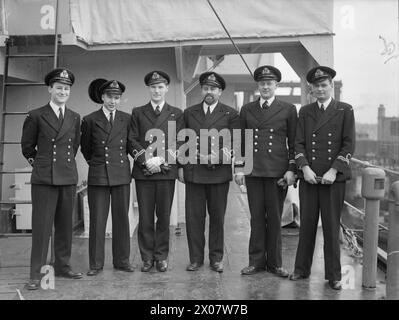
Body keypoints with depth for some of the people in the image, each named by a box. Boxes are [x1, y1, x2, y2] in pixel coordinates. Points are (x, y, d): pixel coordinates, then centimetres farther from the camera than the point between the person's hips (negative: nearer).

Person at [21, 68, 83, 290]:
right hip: (44, 178, -3)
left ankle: (63, 266, 22)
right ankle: (37, 273, 6)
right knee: (41, 226, -1)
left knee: (65, 225, 10)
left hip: (69, 178, 4)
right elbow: (27, 146, 10)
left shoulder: (75, 118, 10)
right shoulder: (36, 116, 0)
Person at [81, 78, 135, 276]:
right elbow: (85, 148, 15)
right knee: (97, 220, 2)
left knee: (122, 218, 7)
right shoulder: (90, 120, 3)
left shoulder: (126, 119, 8)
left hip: (122, 175, 2)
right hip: (98, 175, -1)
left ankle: (122, 260, 18)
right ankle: (96, 263, 13)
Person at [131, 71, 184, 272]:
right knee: (145, 217, 2)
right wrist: (146, 160, -10)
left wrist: (161, 160, -10)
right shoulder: (137, 113, 13)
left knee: (164, 216, 3)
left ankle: (161, 257, 14)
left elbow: (179, 143, 3)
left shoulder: (176, 114, 11)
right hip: (143, 172, 0)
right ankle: (147, 257, 12)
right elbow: (133, 141, 5)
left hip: (166, 171, 0)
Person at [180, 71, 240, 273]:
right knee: (193, 216, 2)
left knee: (217, 217, 6)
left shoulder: (230, 114, 5)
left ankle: (216, 258, 18)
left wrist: (216, 157, -13)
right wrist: (181, 166, 5)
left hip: (219, 172, -1)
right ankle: (196, 258, 14)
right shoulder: (189, 113, 12)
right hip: (193, 172, 2)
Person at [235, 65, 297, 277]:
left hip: (278, 172, -2)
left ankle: (274, 263, 17)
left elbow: (293, 143, 5)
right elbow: (241, 141, 13)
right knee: (256, 218, 6)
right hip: (253, 171, 2)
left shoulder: (288, 110, 5)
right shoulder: (247, 110, 11)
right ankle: (256, 260, 17)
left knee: (274, 219, 5)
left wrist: (291, 169, -4)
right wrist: (239, 168, 5)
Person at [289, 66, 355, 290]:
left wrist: (333, 171, -12)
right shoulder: (305, 112, 12)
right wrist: (305, 167, -8)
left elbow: (349, 145, -2)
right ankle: (302, 269, 20)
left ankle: (334, 275, 15)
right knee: (307, 225, 7)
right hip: (309, 177, 2)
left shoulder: (345, 110, 4)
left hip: (334, 178, -2)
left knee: (332, 227, 3)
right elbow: (299, 143, 7)